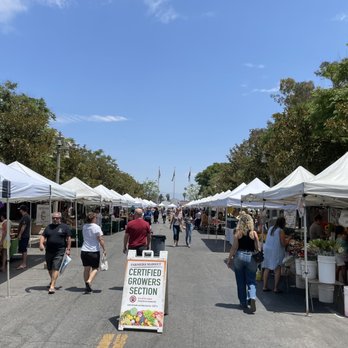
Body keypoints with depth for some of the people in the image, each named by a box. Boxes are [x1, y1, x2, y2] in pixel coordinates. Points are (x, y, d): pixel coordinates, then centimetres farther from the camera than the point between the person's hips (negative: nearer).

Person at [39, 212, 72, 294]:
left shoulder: (65, 227, 1)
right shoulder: (48, 227, 12)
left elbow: (68, 238, 0)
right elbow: (43, 236, 9)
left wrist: (68, 249, -6)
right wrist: (41, 243, -10)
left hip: (59, 251, -5)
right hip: (49, 251, 5)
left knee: (55, 269, -11)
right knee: (49, 268, 16)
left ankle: (52, 286, -10)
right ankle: (52, 281, 40)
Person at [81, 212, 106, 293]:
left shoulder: (84, 227, 4)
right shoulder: (97, 227, -13)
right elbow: (100, 239, -16)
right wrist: (104, 249, -10)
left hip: (84, 250, 5)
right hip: (94, 251, -5)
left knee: (86, 268, 11)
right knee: (95, 268, 7)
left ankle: (88, 287, 15)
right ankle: (89, 281, -16)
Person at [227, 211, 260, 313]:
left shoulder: (238, 233, -5)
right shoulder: (254, 233, -4)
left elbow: (234, 248, -4)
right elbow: (258, 248, -1)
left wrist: (229, 259, 5)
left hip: (239, 256, 0)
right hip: (251, 257, 0)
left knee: (241, 281, 12)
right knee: (251, 281, 7)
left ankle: (243, 302, 21)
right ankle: (252, 298, -17)